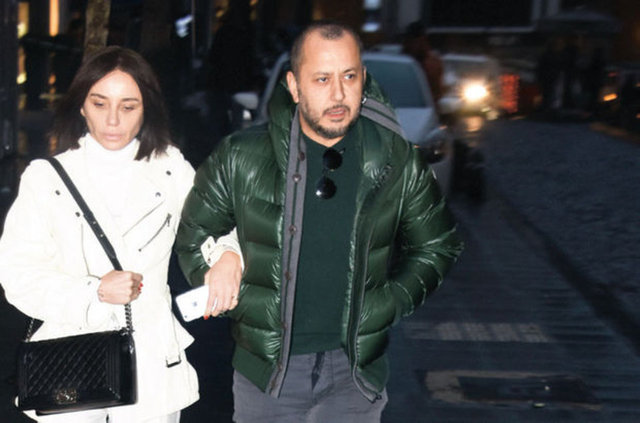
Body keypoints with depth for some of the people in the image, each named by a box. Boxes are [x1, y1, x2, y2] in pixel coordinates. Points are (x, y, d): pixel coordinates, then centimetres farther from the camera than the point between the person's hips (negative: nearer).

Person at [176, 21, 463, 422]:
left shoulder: (397, 164, -3)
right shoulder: (241, 159, -7)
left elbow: (437, 246, 12)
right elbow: (193, 236, 8)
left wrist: (389, 305, 2)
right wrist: (235, 301, 2)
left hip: (355, 366, 0)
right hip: (266, 367, 0)